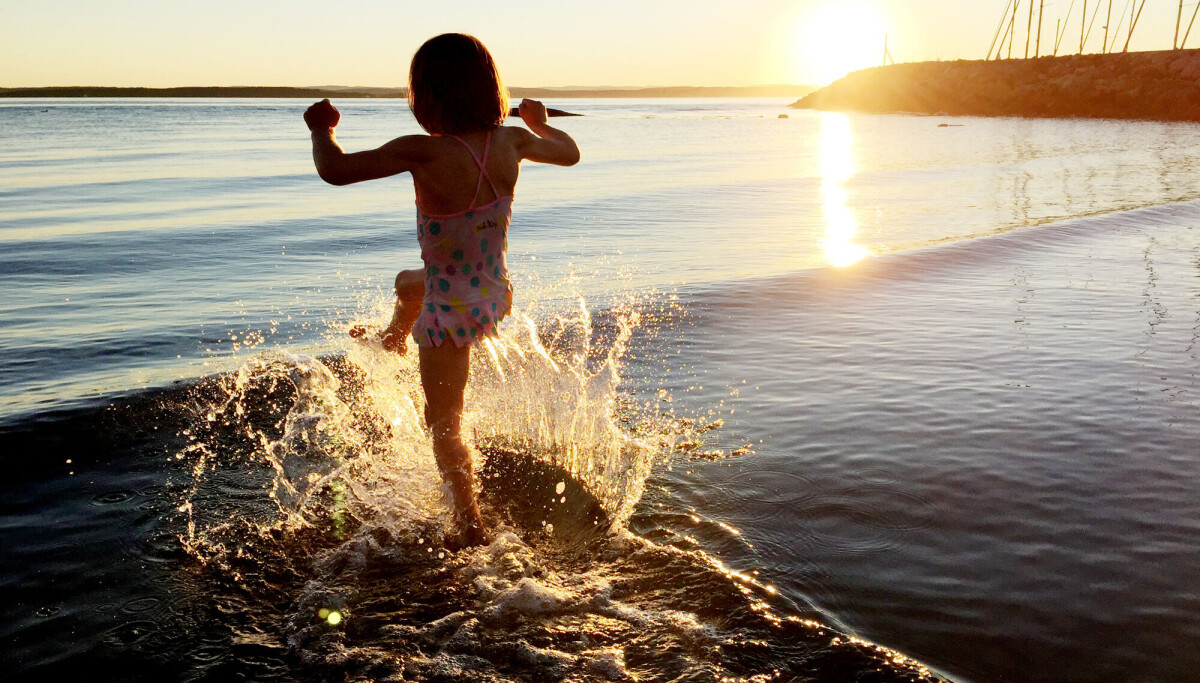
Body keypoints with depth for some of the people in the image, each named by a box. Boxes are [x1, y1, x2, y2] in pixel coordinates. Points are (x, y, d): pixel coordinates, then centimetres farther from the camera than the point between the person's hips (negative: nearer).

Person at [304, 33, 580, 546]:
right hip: (496, 296, 7)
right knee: (407, 283, 39)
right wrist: (539, 123, 29)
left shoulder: (425, 153, -29)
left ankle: (472, 526, 28)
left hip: (452, 312, -7)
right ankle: (394, 341, 71)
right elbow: (570, 153, 8)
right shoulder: (510, 142, -11)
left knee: (444, 426, 15)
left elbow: (334, 170, -27)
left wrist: (321, 128, -5)